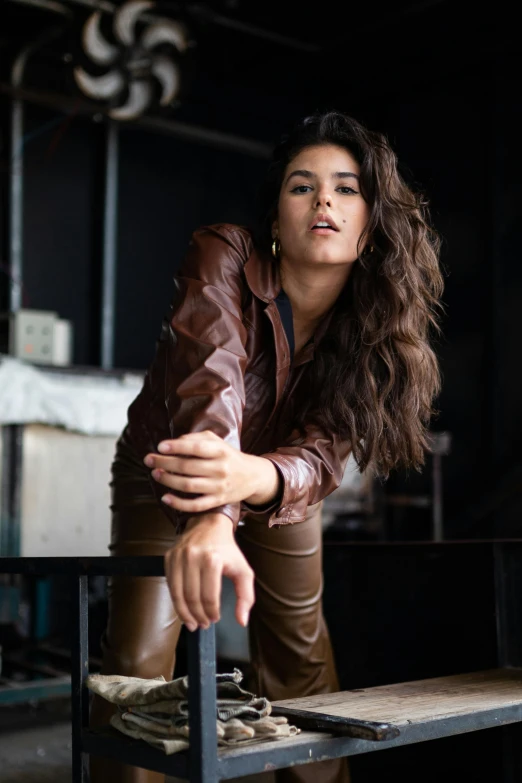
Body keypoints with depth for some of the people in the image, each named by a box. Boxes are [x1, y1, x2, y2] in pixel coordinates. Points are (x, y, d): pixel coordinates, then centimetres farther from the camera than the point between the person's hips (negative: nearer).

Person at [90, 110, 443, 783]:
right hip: (164, 471, -2)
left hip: (279, 489, 3)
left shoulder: (372, 323, -22)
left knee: (303, 662, 8)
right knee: (138, 665, -14)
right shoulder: (223, 260, -30)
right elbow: (211, 382, -47)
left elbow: (321, 452, -35)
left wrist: (249, 477, -60)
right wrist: (211, 520, -67)